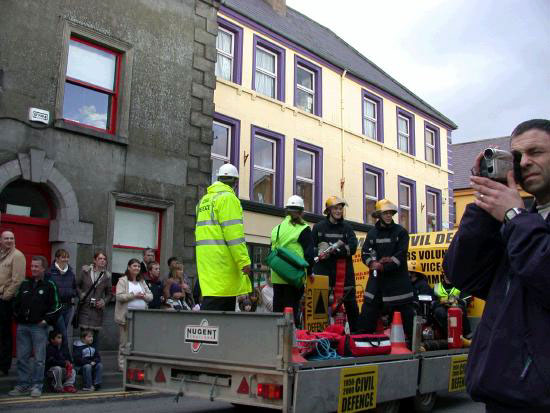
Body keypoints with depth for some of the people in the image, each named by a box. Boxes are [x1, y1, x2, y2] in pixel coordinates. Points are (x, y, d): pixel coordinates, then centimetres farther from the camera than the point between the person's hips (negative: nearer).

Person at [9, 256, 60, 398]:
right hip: (22, 326, 5)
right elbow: (16, 302, 19)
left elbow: (55, 306, -3)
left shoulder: (49, 286, -2)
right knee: (22, 358, 8)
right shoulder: (25, 284, 11)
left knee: (39, 359, -2)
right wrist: (17, 317, 10)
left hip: (39, 327, -4)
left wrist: (47, 320, -7)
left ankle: (36, 386, 6)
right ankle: (22, 385, 16)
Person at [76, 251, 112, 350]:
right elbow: (77, 285, 7)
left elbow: (109, 293, 12)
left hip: (97, 309, 1)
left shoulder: (107, 276, 5)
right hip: (85, 307, -1)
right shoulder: (85, 271, 1)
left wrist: (104, 301, -5)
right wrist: (81, 295, -9)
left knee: (96, 333, 5)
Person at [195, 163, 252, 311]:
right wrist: (244, 261, -15)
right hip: (222, 258, -9)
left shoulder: (205, 199, 21)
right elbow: (234, 232, -16)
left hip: (206, 259, 9)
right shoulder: (228, 197, -7)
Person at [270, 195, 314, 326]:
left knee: (277, 307, 12)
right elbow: (309, 253, -6)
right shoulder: (303, 229, -5)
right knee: (292, 308, -1)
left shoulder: (276, 229, 10)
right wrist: (309, 271, 6)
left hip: (276, 277, 5)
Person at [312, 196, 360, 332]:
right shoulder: (319, 227, 6)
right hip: (323, 271, -1)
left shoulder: (347, 228, 9)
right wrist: (318, 252, -18)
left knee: (351, 304, 6)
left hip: (344, 272, 2)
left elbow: (352, 248, -6)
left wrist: (331, 250, -18)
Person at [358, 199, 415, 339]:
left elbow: (401, 255, -10)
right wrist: (373, 263, -18)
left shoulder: (400, 232, 0)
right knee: (369, 309, 2)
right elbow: (365, 253, 3)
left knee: (407, 310, 0)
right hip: (377, 278, 3)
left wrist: (384, 266, -16)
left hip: (398, 278, -3)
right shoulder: (372, 233, 11)